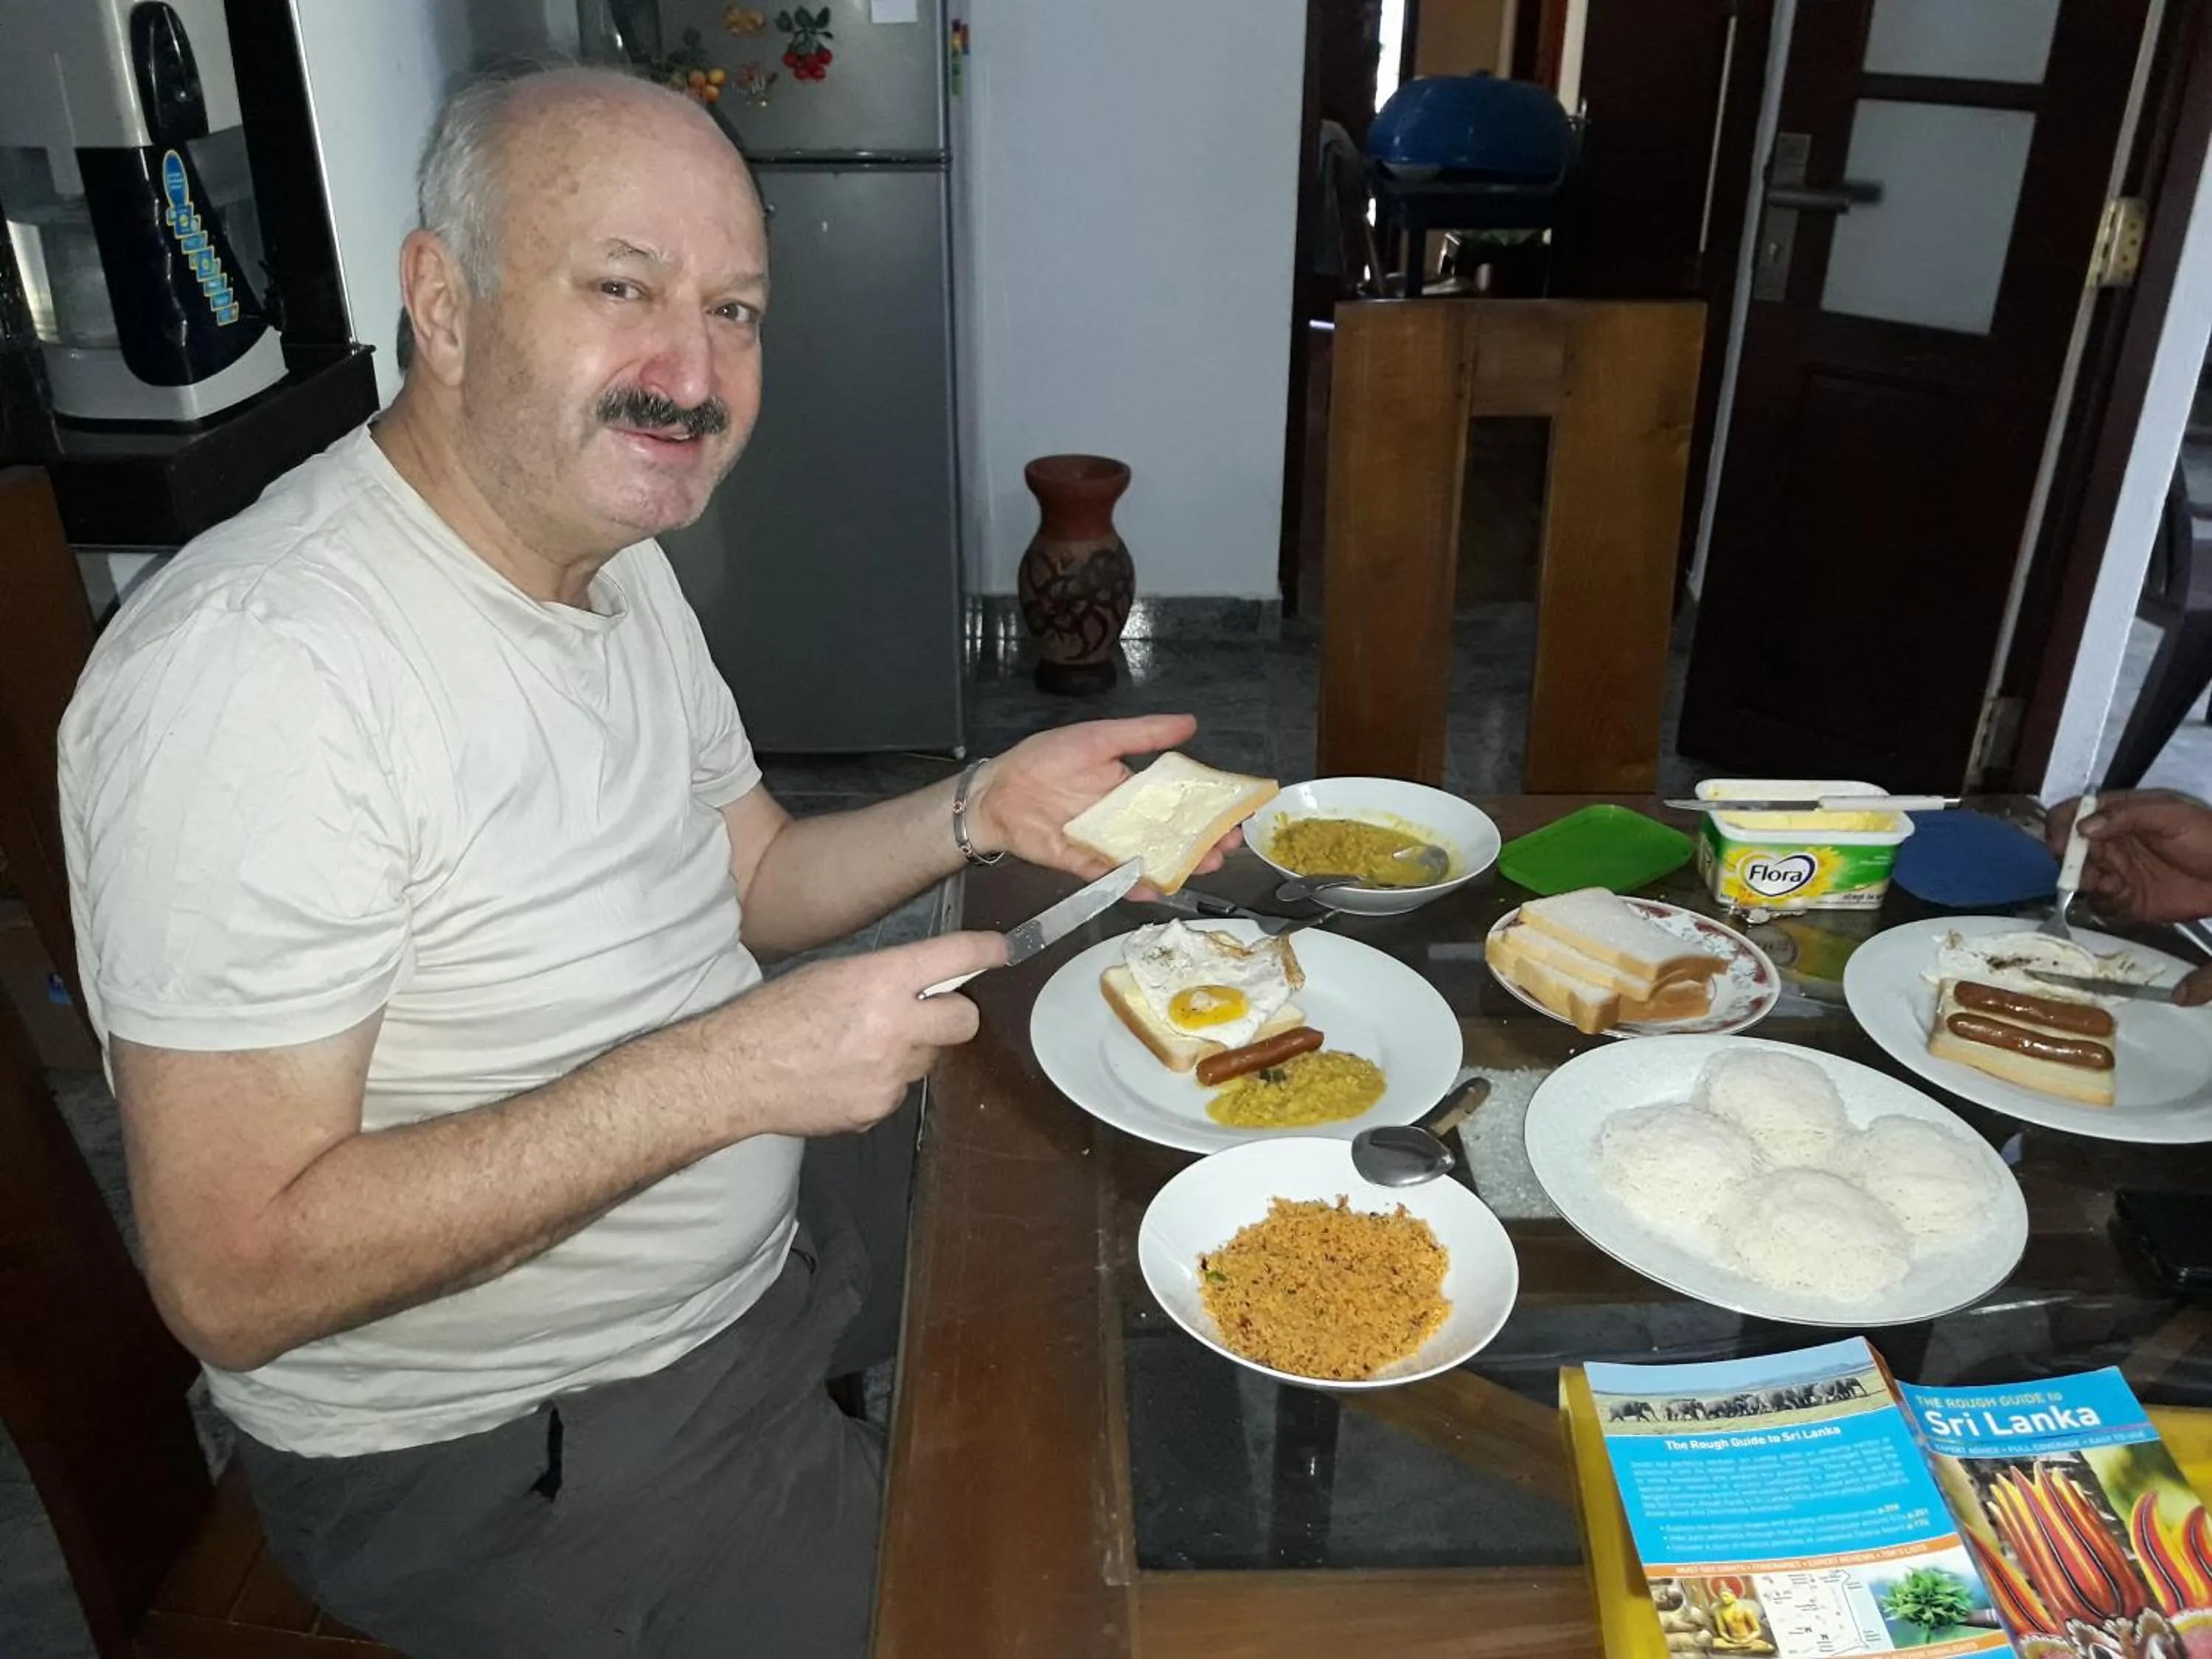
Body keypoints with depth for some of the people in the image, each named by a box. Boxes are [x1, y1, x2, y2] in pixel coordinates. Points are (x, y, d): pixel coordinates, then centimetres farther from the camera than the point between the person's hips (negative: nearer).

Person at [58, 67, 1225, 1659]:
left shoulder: (614, 550, 0)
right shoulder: (255, 664, -30)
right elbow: (234, 1275, -29)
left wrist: (981, 810, -9)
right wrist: (722, 1073, -34)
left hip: (771, 1228, 9)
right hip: (498, 1449, -8)